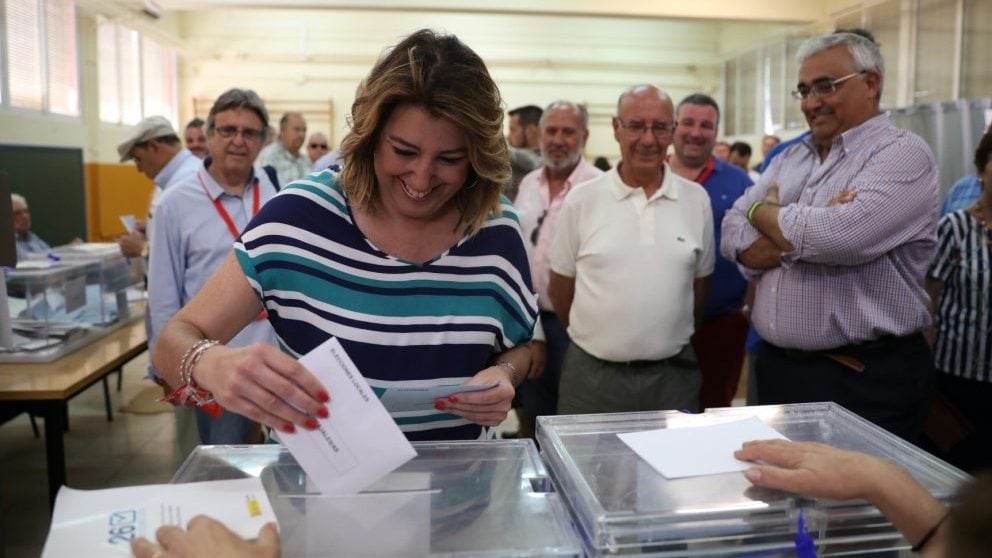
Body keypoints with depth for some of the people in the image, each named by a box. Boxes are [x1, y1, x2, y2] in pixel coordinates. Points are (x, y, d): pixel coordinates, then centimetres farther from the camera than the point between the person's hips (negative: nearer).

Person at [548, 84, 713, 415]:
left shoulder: (697, 199, 2)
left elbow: (700, 285, 11)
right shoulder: (581, 199, -3)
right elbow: (560, 288, 4)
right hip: (592, 375, -1)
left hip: (672, 375, 2)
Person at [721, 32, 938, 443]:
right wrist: (805, 232, -17)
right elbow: (734, 239, 1)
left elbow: (839, 237, -25)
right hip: (775, 367, 7)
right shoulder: (789, 159, 12)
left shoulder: (903, 154, -8)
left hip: (866, 378, -6)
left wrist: (765, 212, -6)